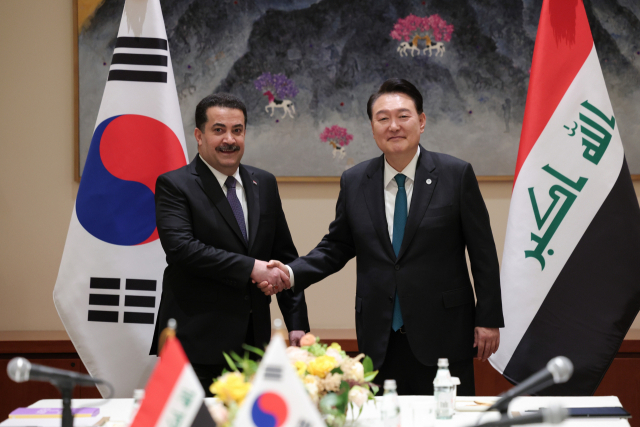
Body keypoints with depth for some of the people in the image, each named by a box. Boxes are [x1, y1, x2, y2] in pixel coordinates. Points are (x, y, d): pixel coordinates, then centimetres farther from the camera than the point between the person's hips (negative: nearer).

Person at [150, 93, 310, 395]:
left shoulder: (264, 184, 13)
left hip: (253, 340, 5)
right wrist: (251, 267, -21)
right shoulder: (174, 185, -3)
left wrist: (297, 323, 8)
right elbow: (181, 247, -19)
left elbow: (284, 256, 15)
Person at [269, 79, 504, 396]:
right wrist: (292, 273, -5)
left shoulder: (456, 175, -2)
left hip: (442, 334, -2)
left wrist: (489, 319, -2)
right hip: (380, 340, 2)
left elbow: (483, 253, 0)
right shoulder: (353, 182, 6)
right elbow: (336, 247, 13)